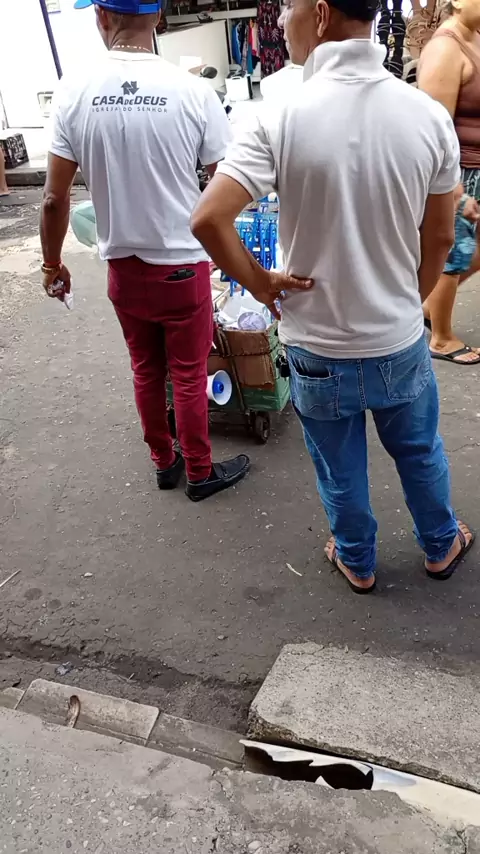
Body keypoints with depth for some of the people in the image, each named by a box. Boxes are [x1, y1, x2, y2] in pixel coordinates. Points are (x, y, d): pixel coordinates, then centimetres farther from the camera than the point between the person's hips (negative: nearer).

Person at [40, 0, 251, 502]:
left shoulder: (74, 91, -8)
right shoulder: (192, 91, -13)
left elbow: (54, 198, -5)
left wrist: (52, 263, 9)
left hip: (123, 268, 2)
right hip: (182, 266, -2)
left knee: (146, 372, 19)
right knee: (188, 376, 12)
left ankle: (163, 463, 36)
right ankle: (200, 473, 28)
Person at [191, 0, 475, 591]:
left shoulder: (282, 120, -19)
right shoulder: (430, 116, -9)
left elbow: (208, 219, -27)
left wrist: (260, 284, -10)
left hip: (319, 348, -2)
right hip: (400, 342, 3)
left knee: (341, 472, 21)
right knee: (420, 455, 26)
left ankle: (357, 562, 45)